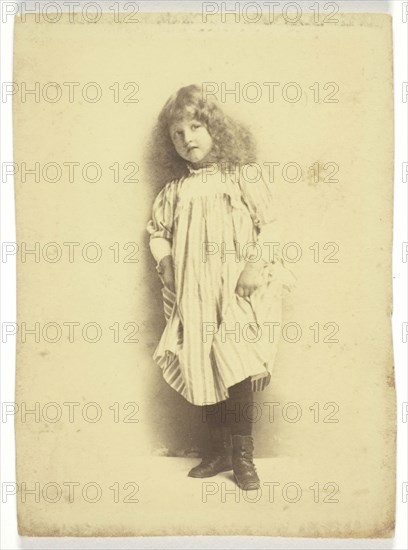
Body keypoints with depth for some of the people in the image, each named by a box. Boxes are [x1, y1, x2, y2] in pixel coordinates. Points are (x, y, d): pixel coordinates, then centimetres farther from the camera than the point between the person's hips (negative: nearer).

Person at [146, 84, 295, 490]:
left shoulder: (242, 174, 3)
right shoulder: (174, 191, 13)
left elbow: (268, 223, -2)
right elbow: (157, 230, 24)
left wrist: (257, 266, -13)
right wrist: (164, 261, 7)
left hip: (238, 290, -4)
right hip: (192, 296, 4)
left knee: (236, 367, -11)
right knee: (201, 370, 4)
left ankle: (243, 455, 5)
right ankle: (219, 450, 20)